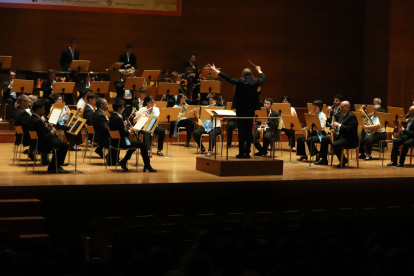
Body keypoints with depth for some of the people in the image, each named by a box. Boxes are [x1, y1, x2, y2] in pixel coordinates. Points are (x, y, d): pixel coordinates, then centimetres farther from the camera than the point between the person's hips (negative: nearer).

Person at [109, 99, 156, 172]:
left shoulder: (112, 117, 7)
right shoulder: (118, 118, -23)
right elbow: (123, 133, -23)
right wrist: (130, 131, -5)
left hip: (115, 141, 10)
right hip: (120, 142, -10)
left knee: (135, 143, 29)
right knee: (142, 145, -5)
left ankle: (123, 161, 24)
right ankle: (147, 165, 3)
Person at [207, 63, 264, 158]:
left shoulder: (240, 81, -11)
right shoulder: (255, 82, -2)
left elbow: (228, 78, -7)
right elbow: (264, 79, 18)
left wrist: (216, 70, 0)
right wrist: (259, 71, 37)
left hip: (241, 109, -3)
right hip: (251, 109, 3)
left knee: (241, 130, 0)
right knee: (249, 131, 7)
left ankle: (241, 152, -2)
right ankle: (247, 152, 6)